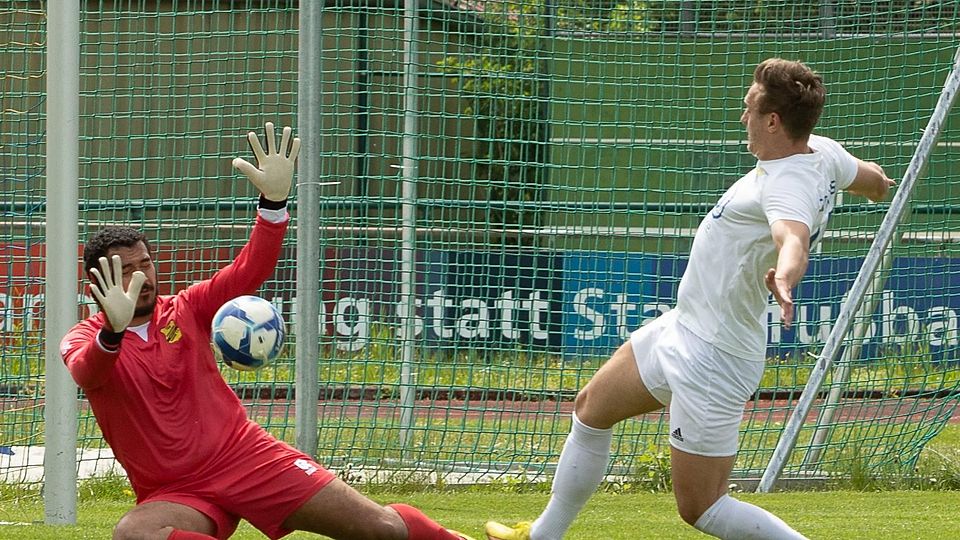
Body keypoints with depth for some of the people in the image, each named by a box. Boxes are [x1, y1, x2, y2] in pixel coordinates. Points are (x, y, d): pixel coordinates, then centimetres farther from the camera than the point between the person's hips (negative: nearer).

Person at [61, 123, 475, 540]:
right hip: (175, 495, -1)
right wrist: (113, 331, -52)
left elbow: (251, 269, -5)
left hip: (248, 456, 1)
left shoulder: (185, 310, 4)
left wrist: (273, 200, -22)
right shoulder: (82, 342, -5)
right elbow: (86, 374, -29)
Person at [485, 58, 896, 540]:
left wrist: (784, 277, -73)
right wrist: (876, 184, 43)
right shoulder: (822, 153, -2)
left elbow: (793, 237, -51)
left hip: (711, 358, -11)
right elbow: (872, 179, 19)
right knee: (590, 409, 26)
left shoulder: (789, 187, -30)